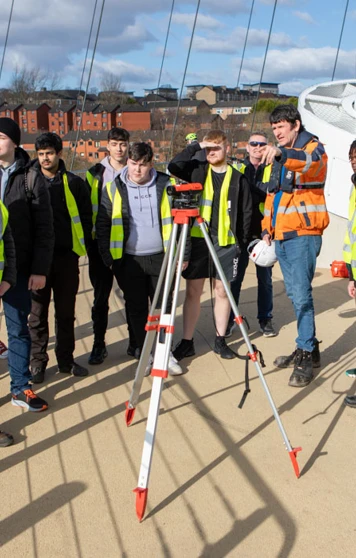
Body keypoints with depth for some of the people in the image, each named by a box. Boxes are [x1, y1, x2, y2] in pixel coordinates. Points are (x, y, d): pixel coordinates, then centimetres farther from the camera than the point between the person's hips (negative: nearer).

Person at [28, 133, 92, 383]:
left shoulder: (74, 183, 3)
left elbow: (86, 218, 8)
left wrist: (84, 245, 0)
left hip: (67, 256, 1)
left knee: (66, 312, 10)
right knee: (38, 313, 5)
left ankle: (66, 359, 22)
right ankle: (38, 362, 16)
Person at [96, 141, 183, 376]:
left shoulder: (166, 185, 1)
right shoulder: (114, 188, 1)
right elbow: (103, 225, 4)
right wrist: (108, 258, -2)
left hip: (161, 257, 0)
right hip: (129, 260, 0)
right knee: (137, 310, 8)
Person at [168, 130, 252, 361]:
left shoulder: (238, 178, 4)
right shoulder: (196, 171, 6)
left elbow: (246, 212, 6)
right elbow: (173, 166, -10)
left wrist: (241, 242, 1)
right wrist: (196, 146, -7)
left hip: (226, 242, 0)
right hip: (197, 239, 1)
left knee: (222, 291, 6)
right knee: (193, 291, 3)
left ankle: (221, 340, 19)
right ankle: (187, 342, 11)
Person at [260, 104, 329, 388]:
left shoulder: (313, 147, -4)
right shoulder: (277, 157, 19)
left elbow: (312, 162, -30)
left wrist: (282, 154, -48)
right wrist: (267, 228, 15)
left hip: (303, 234, -8)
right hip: (281, 235, 8)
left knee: (301, 294, -11)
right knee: (294, 294, 11)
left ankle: (307, 355, -3)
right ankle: (308, 349, 21)